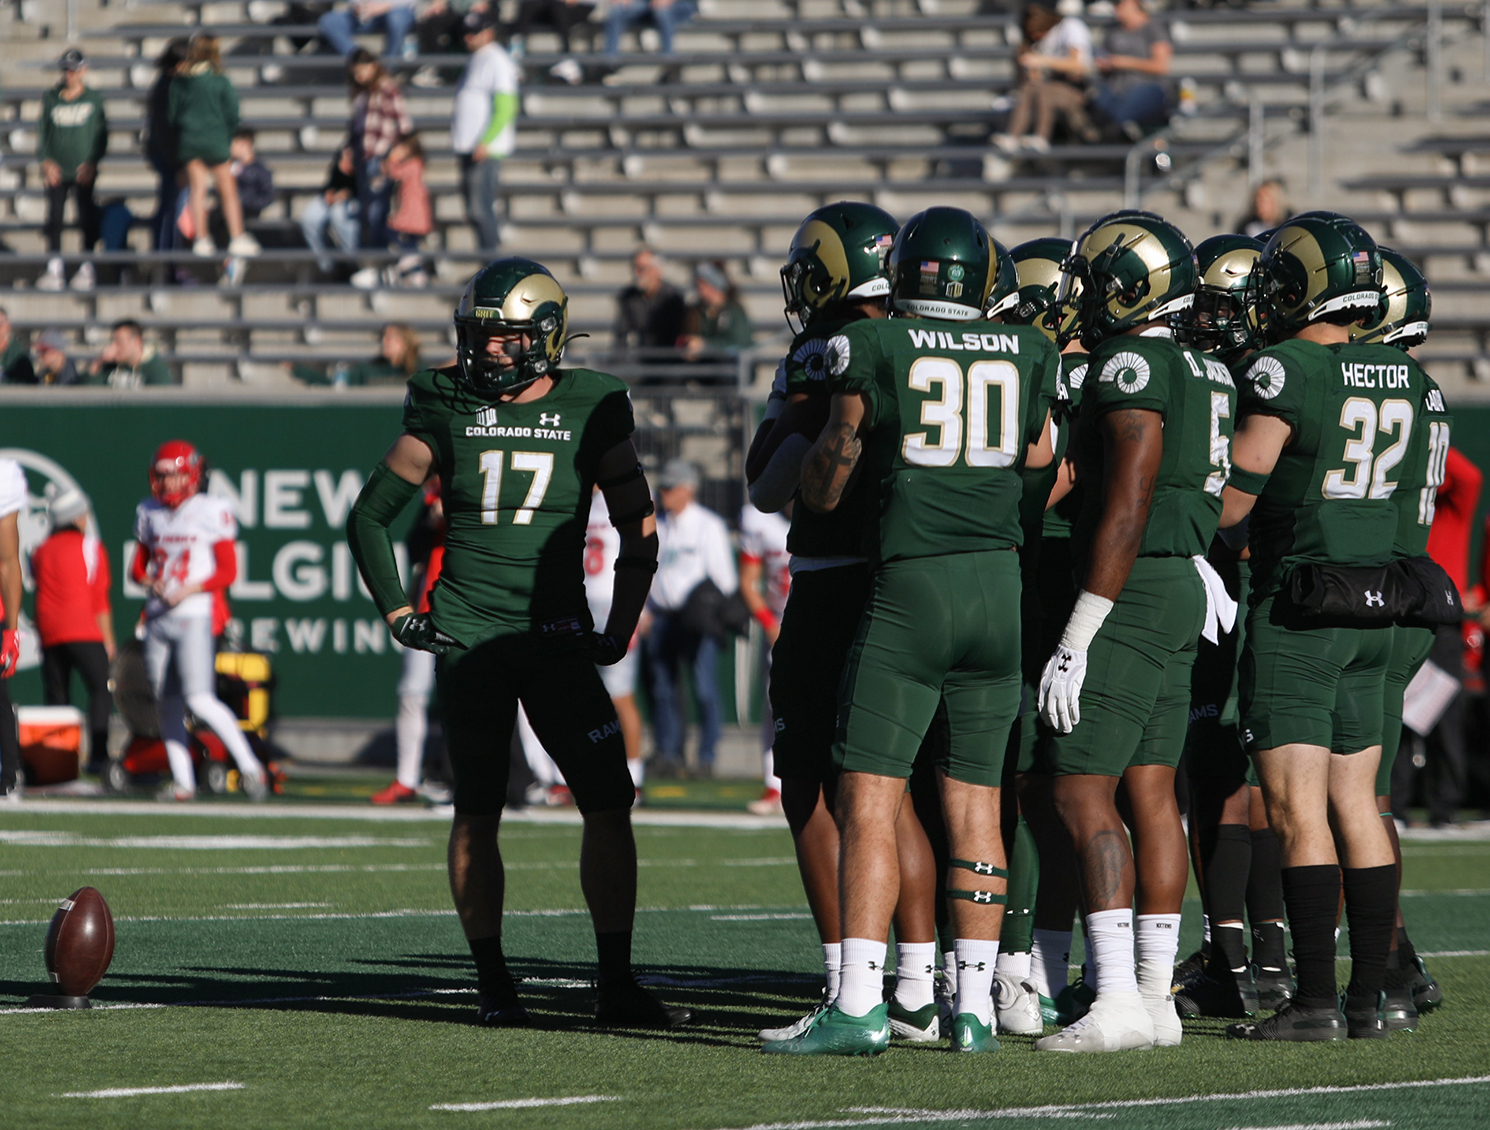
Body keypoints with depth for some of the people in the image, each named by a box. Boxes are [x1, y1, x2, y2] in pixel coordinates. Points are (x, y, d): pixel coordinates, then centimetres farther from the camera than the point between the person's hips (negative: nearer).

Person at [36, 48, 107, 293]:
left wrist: (91, 163, -8)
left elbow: (102, 134, 4)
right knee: (54, 217, -3)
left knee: (86, 218, -2)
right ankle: (54, 270, 1)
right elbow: (42, 132, 8)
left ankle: (87, 270, 7)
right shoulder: (51, 98, 7)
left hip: (83, 171, -1)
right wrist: (46, 161, -5)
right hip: (56, 170, 1)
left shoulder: (94, 99, 4)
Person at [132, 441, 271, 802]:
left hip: (193, 615, -6)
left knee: (199, 699, -18)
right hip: (157, 619, 6)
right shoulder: (150, 513, 13)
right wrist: (149, 581, -5)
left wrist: (187, 590, -17)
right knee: (166, 703, 5)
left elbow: (227, 571, -6)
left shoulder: (212, 511, -4)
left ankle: (250, 766, -11)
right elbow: (137, 567, 18)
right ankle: (182, 782, 11)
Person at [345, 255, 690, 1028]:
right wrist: (398, 613, 4)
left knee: (609, 803, -6)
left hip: (557, 638, 0)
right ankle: (493, 985, 7)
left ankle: (616, 986, -1)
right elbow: (369, 516, 12)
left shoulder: (591, 411, 1)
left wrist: (619, 630, 5)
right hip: (468, 637, 0)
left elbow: (639, 529, 12)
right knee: (476, 813, 0)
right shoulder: (449, 409, 2)